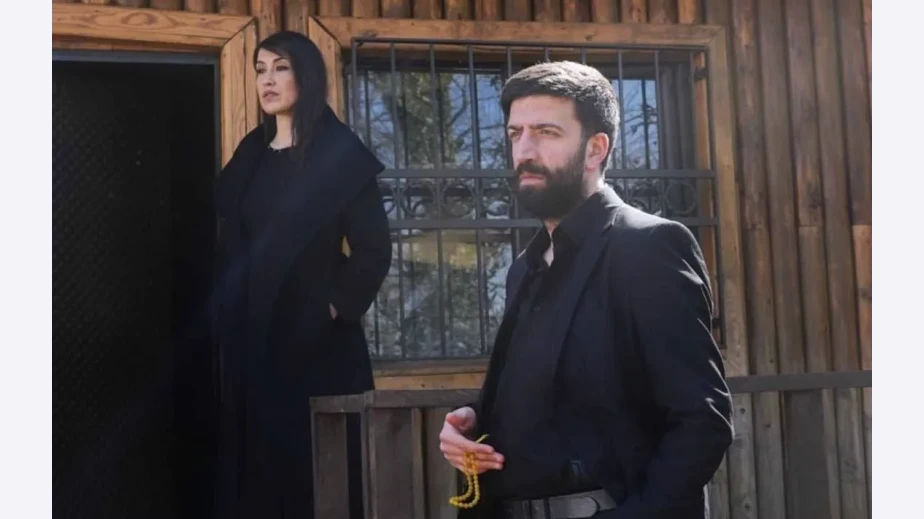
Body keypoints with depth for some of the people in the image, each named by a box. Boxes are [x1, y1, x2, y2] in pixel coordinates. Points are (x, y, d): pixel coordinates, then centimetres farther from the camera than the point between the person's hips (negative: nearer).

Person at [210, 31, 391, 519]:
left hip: (313, 336, -6)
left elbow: (374, 248, -11)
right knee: (255, 458, 10)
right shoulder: (251, 154, 12)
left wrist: (336, 305, -13)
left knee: (314, 467, 0)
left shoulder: (339, 154, -6)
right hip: (250, 335, 6)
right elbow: (230, 243, 17)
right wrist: (224, 310, 8)